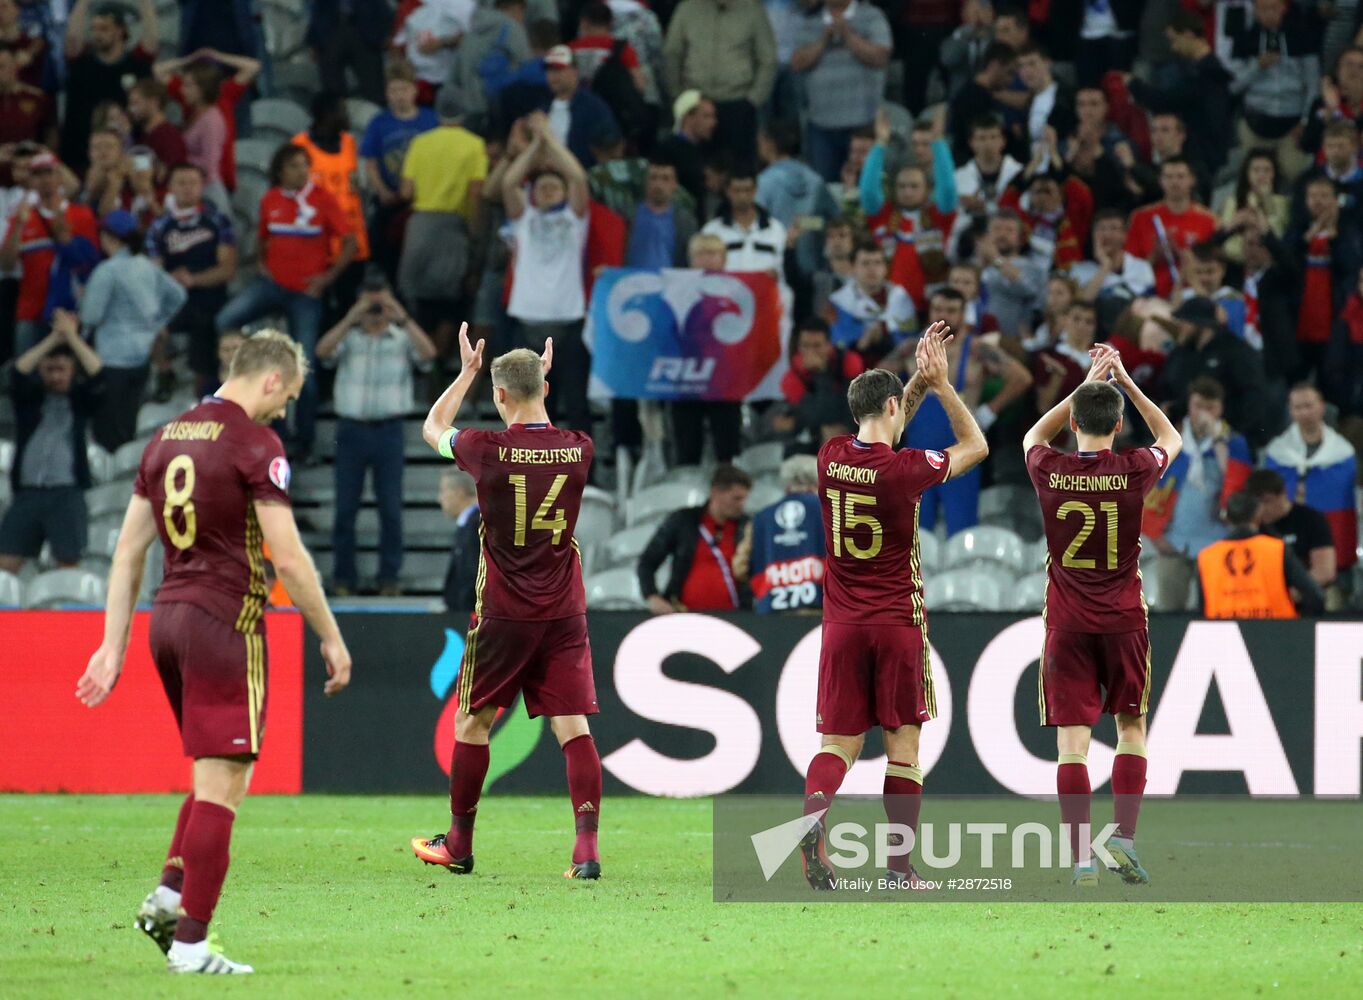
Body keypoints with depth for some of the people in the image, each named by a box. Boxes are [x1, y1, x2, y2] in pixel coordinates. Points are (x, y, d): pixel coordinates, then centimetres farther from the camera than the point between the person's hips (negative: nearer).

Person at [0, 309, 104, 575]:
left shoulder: (80, 400, 10)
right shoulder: (29, 398, 12)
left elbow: (97, 376, -7)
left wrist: (71, 336, -7)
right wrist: (54, 338, -7)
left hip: (67, 494, -2)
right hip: (26, 492, 2)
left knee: (68, 563, -6)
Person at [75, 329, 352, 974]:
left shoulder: (167, 438, 12)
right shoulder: (255, 444, -10)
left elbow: (128, 549, 13)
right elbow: (289, 559, -14)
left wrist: (114, 645, 16)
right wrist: (331, 639, -4)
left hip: (167, 617, 8)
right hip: (226, 620, -8)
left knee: (215, 776, 20)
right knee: (222, 785, -4)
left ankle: (167, 897, 7)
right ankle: (190, 942, -6)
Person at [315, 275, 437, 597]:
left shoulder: (402, 338, 4)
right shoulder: (349, 337, 6)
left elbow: (428, 354, -14)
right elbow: (323, 351, -12)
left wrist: (402, 318, -19)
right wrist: (352, 318, -18)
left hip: (389, 429, -1)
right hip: (351, 428, 1)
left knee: (391, 507, -1)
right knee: (346, 506, 3)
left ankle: (389, 576, 7)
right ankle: (343, 577, 9)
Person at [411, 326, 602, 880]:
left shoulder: (488, 450, -12)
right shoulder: (578, 450, -3)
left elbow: (432, 428, 11)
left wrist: (467, 372, 19)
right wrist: (545, 376, 29)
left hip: (503, 614, -2)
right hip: (565, 612, 2)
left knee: (472, 723, 14)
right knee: (572, 726, -2)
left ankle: (458, 845, 23)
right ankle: (586, 848, -15)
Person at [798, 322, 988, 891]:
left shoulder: (832, 458, 1)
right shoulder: (905, 468, -14)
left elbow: (879, 438, 23)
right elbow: (975, 445, 2)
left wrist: (918, 381, 17)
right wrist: (941, 385, 6)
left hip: (842, 625, 4)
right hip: (898, 623, -4)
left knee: (839, 742, 5)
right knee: (903, 745, 4)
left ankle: (814, 808, -26)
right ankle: (900, 867, 4)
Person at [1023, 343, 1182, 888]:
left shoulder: (1049, 471, -6)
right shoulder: (1134, 471, -8)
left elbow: (1034, 435, 20)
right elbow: (1171, 438, 16)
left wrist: (1086, 385, 17)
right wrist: (1125, 383, 15)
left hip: (1067, 623, 0)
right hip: (1123, 620, 0)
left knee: (1072, 740, -2)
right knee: (1131, 729, 14)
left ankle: (1081, 858, -8)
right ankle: (1124, 835, 0)